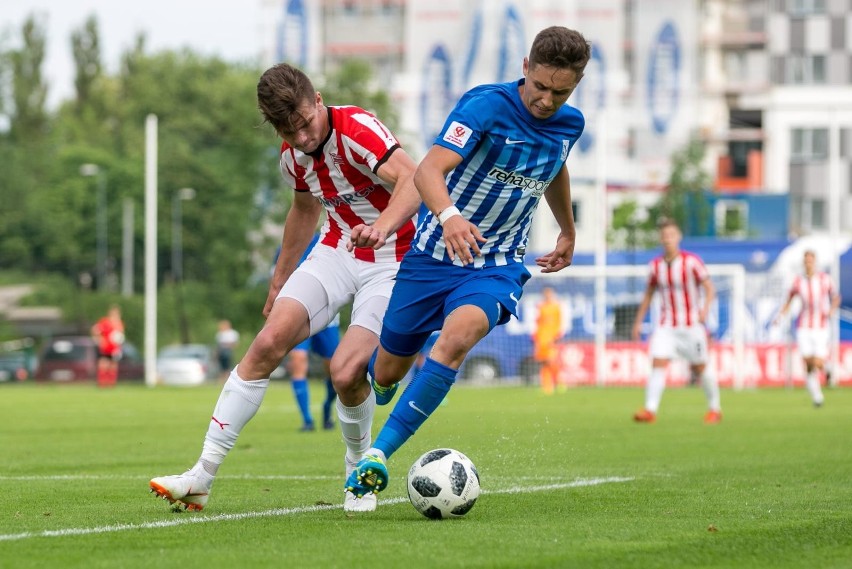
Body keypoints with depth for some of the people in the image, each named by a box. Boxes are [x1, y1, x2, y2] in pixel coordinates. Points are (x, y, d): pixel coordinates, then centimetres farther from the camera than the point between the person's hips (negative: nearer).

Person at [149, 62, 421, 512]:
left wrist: (381, 227, -58)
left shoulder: (358, 129, -23)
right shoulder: (293, 155, 0)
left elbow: (413, 181, -39)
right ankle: (202, 475, -9)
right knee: (269, 342, -12)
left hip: (390, 262, -6)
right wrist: (280, 280, 29)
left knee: (346, 371, -22)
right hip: (336, 252, 6)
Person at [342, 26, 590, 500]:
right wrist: (449, 216, -52)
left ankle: (379, 456, -29)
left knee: (458, 337, -31)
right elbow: (429, 170, -32)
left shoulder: (570, 124, 0)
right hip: (433, 257, -2)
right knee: (386, 374, 7)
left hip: (498, 265, 2)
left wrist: (569, 232, 37)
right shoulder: (487, 105, -19)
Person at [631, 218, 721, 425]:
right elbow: (649, 294, 15)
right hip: (666, 326, 3)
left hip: (692, 325, -2)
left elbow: (709, 287, -5)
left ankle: (715, 408, 23)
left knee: (699, 369, 3)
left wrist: (705, 308, -23)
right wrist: (638, 321, 12)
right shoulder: (655, 266, 4)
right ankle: (650, 410, -18)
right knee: (658, 363, -14)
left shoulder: (692, 262, -7)